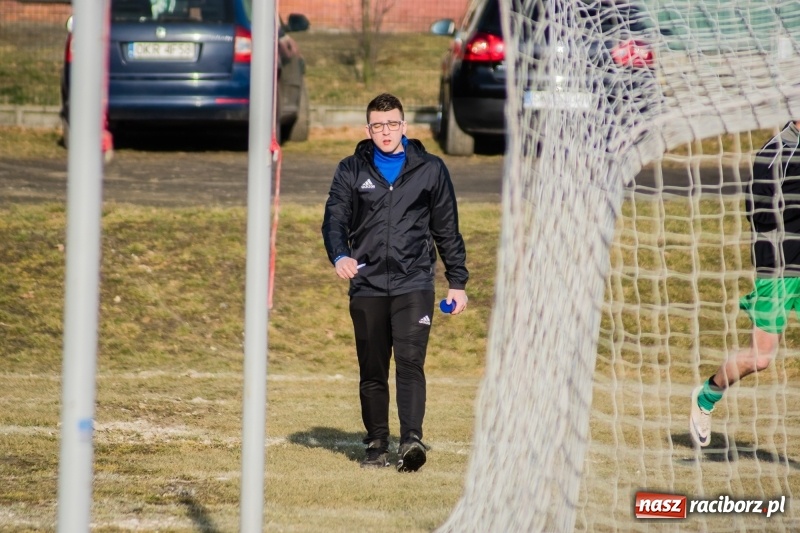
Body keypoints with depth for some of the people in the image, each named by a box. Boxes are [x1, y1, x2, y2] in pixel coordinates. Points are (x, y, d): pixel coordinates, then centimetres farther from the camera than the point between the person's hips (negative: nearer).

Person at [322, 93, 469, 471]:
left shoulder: (430, 170, 8)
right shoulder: (351, 171, 9)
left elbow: (447, 230, 13)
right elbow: (334, 220, 0)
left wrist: (457, 282, 11)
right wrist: (339, 256, -21)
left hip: (414, 284, -2)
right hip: (367, 287, 2)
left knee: (410, 361, -16)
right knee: (372, 371, 6)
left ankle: (411, 440, -24)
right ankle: (377, 445, 15)